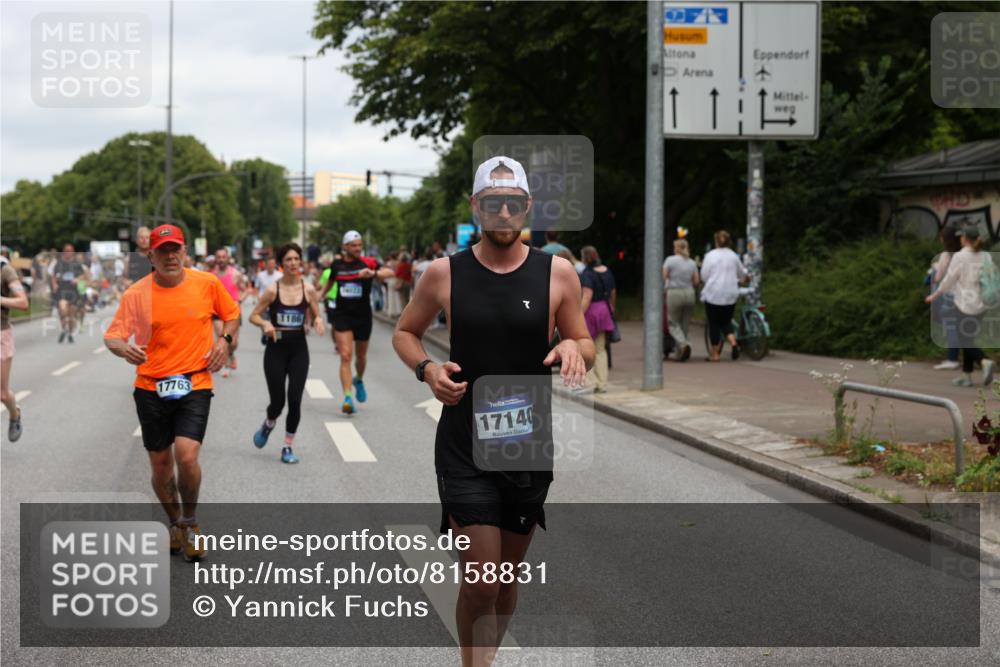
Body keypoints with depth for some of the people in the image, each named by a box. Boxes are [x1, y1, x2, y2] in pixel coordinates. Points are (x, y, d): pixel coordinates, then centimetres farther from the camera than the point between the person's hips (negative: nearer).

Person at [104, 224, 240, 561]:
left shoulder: (207, 284, -2)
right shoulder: (135, 294, -5)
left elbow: (232, 314, 16)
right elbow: (112, 336, -6)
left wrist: (225, 340, -3)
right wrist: (124, 348, -28)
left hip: (195, 385, -1)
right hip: (150, 388, 1)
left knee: (186, 455, -18)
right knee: (160, 464, 8)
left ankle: (190, 521, 8)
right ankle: (175, 523, 34)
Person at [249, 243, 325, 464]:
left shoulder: (308, 289, -1)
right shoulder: (273, 289, -6)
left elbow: (316, 315, 9)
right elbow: (254, 316, 0)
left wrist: (318, 321, -14)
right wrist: (265, 324, -20)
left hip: (298, 349, 1)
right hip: (276, 349, -1)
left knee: (295, 401, -5)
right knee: (278, 402, 0)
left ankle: (288, 448, 10)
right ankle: (268, 426, 36)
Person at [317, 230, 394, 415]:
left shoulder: (368, 263, -7)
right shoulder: (336, 265, 1)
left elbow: (390, 272, -22)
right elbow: (329, 282, 22)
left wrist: (373, 273, -38)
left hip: (363, 316, 0)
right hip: (342, 315, 0)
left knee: (361, 356, 17)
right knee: (345, 356, -13)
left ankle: (359, 380, 49)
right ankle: (348, 398, -18)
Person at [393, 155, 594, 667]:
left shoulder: (557, 273, -1)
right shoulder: (444, 274, -3)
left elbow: (586, 346, 8)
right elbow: (405, 332, 11)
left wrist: (573, 348, -16)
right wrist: (426, 369, -10)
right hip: (464, 446, -2)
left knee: (508, 576, 15)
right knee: (480, 581, -11)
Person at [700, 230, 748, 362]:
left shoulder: (710, 255, -7)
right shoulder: (733, 256, 4)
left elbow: (704, 276, -3)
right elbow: (742, 273, 18)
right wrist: (746, 275, 42)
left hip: (713, 294, -3)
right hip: (731, 295, 3)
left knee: (714, 323, 6)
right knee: (726, 321, 17)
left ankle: (714, 353, 9)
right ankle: (734, 343, -7)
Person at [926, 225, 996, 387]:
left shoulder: (959, 257, -13)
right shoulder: (985, 257, 2)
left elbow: (948, 280, -8)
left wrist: (934, 296, 5)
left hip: (965, 304, -6)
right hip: (980, 305, 6)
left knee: (965, 342, -1)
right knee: (968, 339, 16)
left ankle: (985, 362, -27)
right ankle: (966, 376, 19)